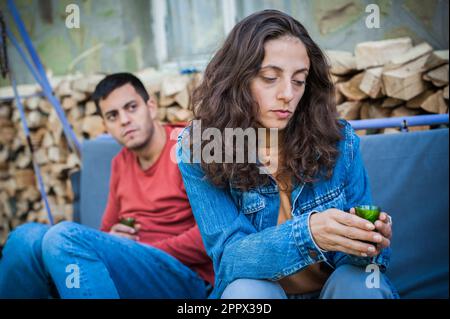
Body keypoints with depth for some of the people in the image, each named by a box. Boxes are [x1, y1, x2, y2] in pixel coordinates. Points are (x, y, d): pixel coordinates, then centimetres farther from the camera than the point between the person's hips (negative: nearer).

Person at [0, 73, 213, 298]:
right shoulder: (121, 163, 16)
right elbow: (107, 230, 25)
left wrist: (143, 252, -11)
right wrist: (112, 239, 0)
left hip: (183, 278, -7)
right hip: (131, 271, 7)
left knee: (65, 236, -29)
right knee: (28, 236, -14)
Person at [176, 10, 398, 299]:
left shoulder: (339, 140, -10)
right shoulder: (197, 151, -13)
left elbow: (350, 252, -5)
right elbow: (228, 256, -19)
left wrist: (369, 242, -30)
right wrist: (307, 233, -37)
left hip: (338, 287, 2)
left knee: (359, 278, -29)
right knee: (246, 288, -32)